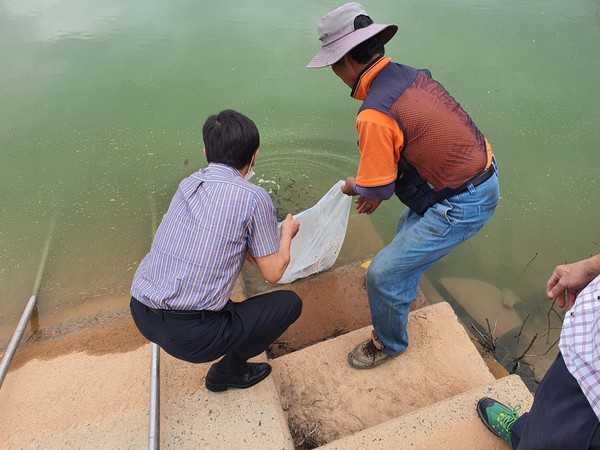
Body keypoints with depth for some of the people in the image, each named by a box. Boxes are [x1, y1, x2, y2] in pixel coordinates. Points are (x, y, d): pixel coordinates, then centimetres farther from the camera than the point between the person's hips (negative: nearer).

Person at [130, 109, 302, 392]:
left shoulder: (189, 183, 6)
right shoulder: (254, 198, -12)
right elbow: (273, 273, -3)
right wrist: (287, 233, 14)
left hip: (139, 314, 7)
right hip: (188, 336, -7)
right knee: (290, 304, 8)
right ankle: (226, 373, 19)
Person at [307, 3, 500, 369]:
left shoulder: (374, 115, -27)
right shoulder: (412, 75, 2)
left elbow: (377, 188, -18)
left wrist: (354, 187, 6)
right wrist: (379, 188, 18)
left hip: (461, 206, -9)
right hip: (483, 176, 10)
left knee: (384, 273, -1)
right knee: (408, 233, 31)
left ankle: (389, 343, 27)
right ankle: (403, 292, 59)